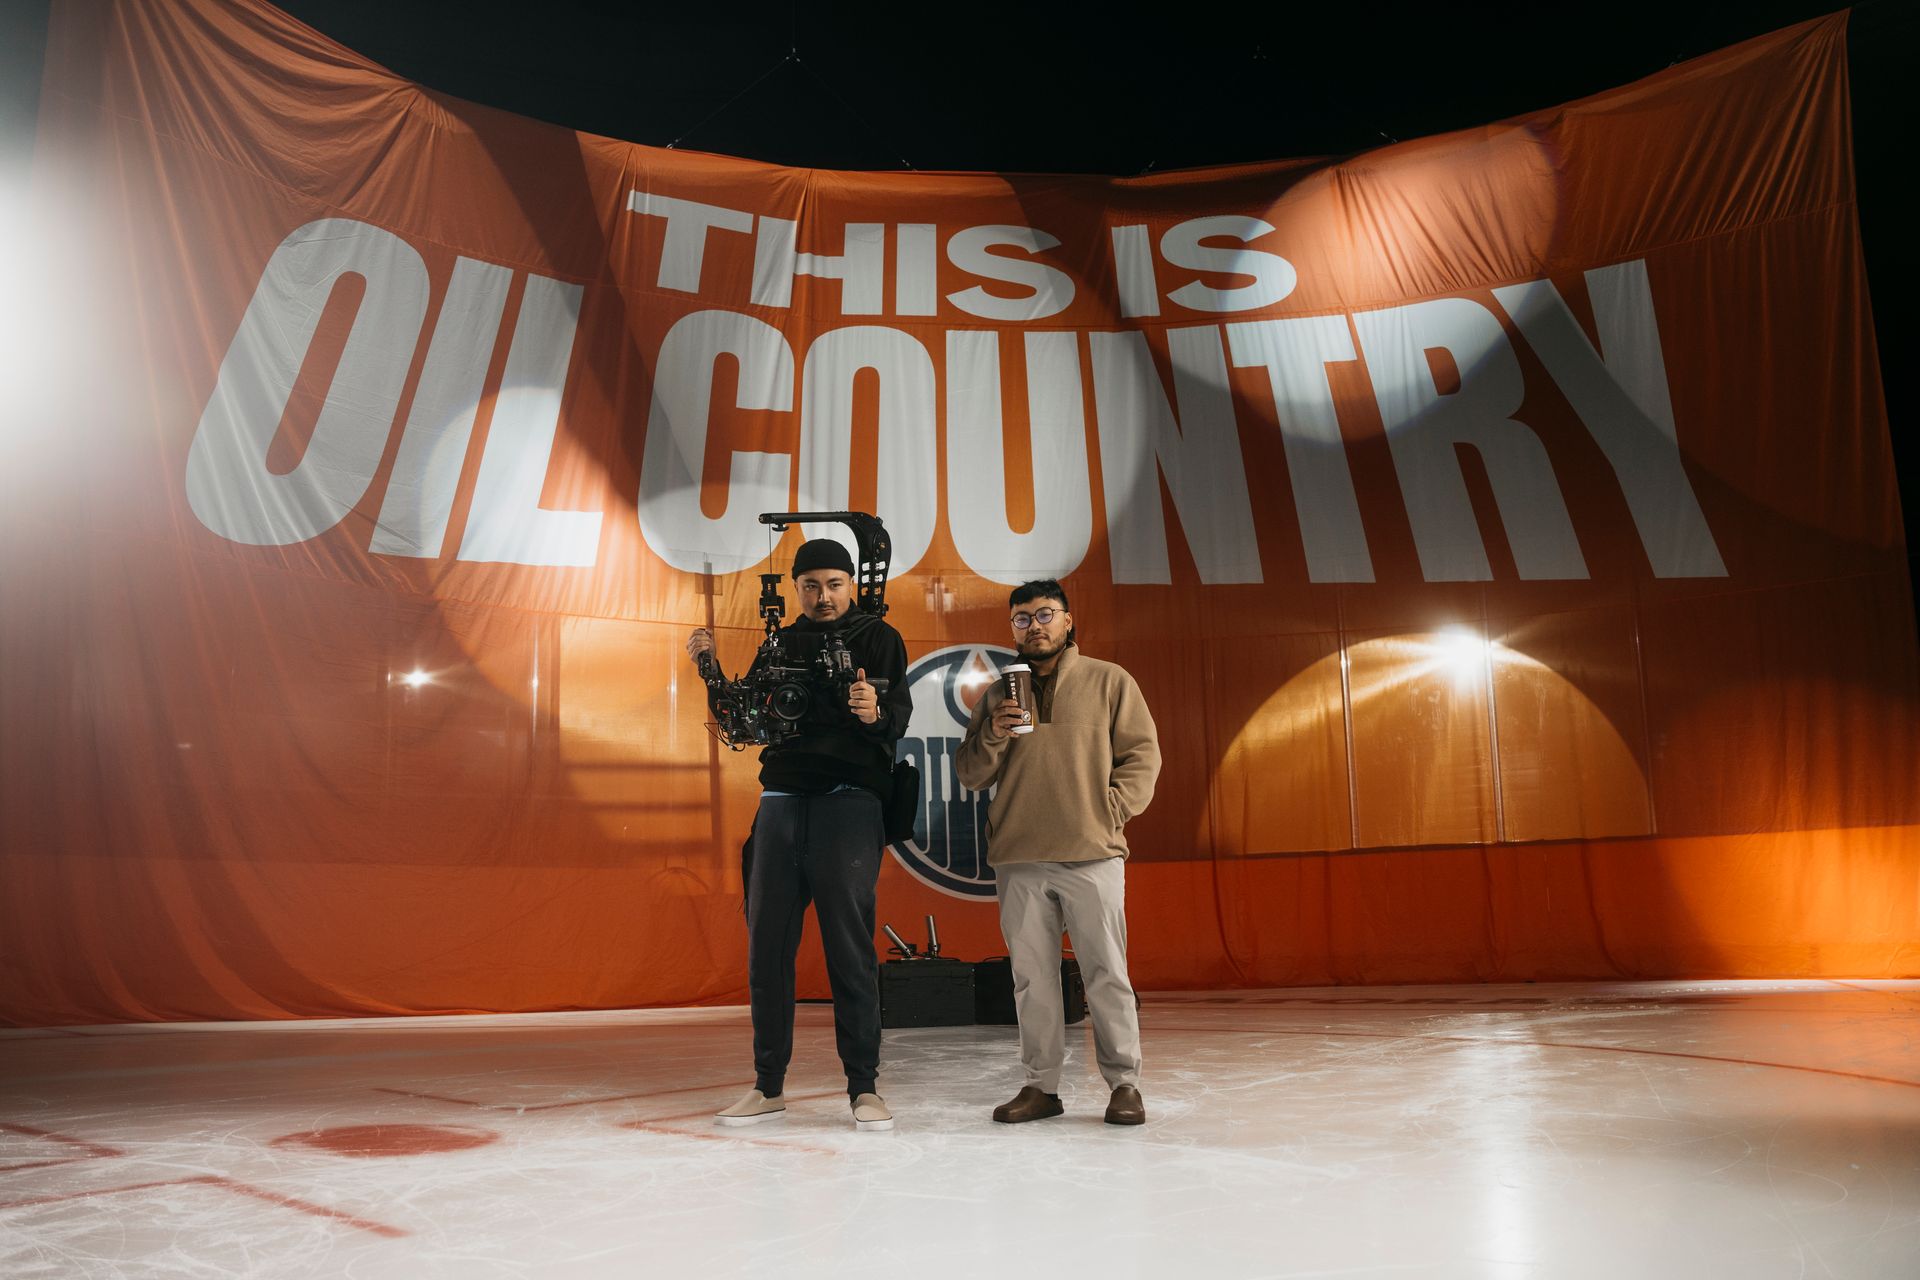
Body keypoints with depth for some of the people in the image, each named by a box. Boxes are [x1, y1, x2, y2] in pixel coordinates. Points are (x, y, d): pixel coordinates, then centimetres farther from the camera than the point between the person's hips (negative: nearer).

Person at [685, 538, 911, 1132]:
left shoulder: (878, 638, 3)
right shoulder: (780, 644, 16)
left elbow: (900, 716, -10)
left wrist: (876, 713, -32)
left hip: (848, 804, -4)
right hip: (780, 802, 5)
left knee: (850, 948, -4)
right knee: (766, 947, 5)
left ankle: (864, 1087, 5)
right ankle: (768, 1087, 15)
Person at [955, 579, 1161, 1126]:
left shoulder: (1109, 682, 7)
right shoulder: (998, 695, 14)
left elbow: (1143, 756, 4)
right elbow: (969, 775, 12)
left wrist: (1108, 811, -7)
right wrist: (993, 735, -7)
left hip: (1092, 857, -3)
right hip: (1018, 861, 3)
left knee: (1106, 973, 0)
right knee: (1032, 977, 7)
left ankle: (1124, 1083, 11)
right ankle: (1041, 1084, 17)